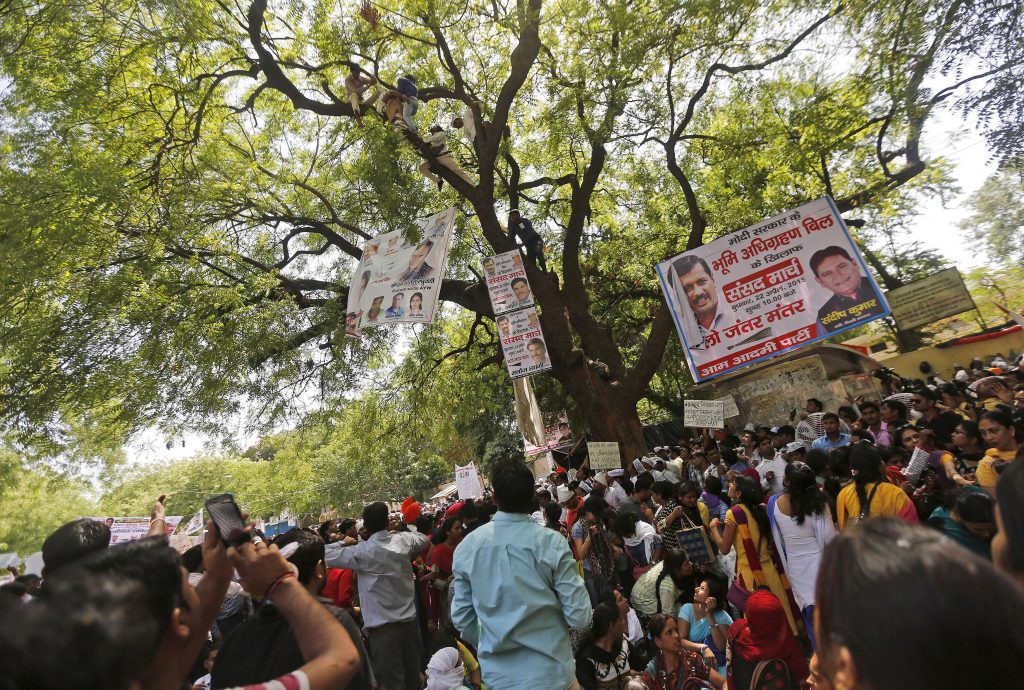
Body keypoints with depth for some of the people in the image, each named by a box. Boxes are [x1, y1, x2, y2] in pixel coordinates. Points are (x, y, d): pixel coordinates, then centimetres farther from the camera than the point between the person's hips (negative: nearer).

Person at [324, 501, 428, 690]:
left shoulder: (361, 552, -15)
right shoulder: (403, 540, -3)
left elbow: (326, 555, -9)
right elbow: (425, 540, 18)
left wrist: (343, 542, 7)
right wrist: (401, 530, 24)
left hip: (382, 627, -4)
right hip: (409, 621, 4)